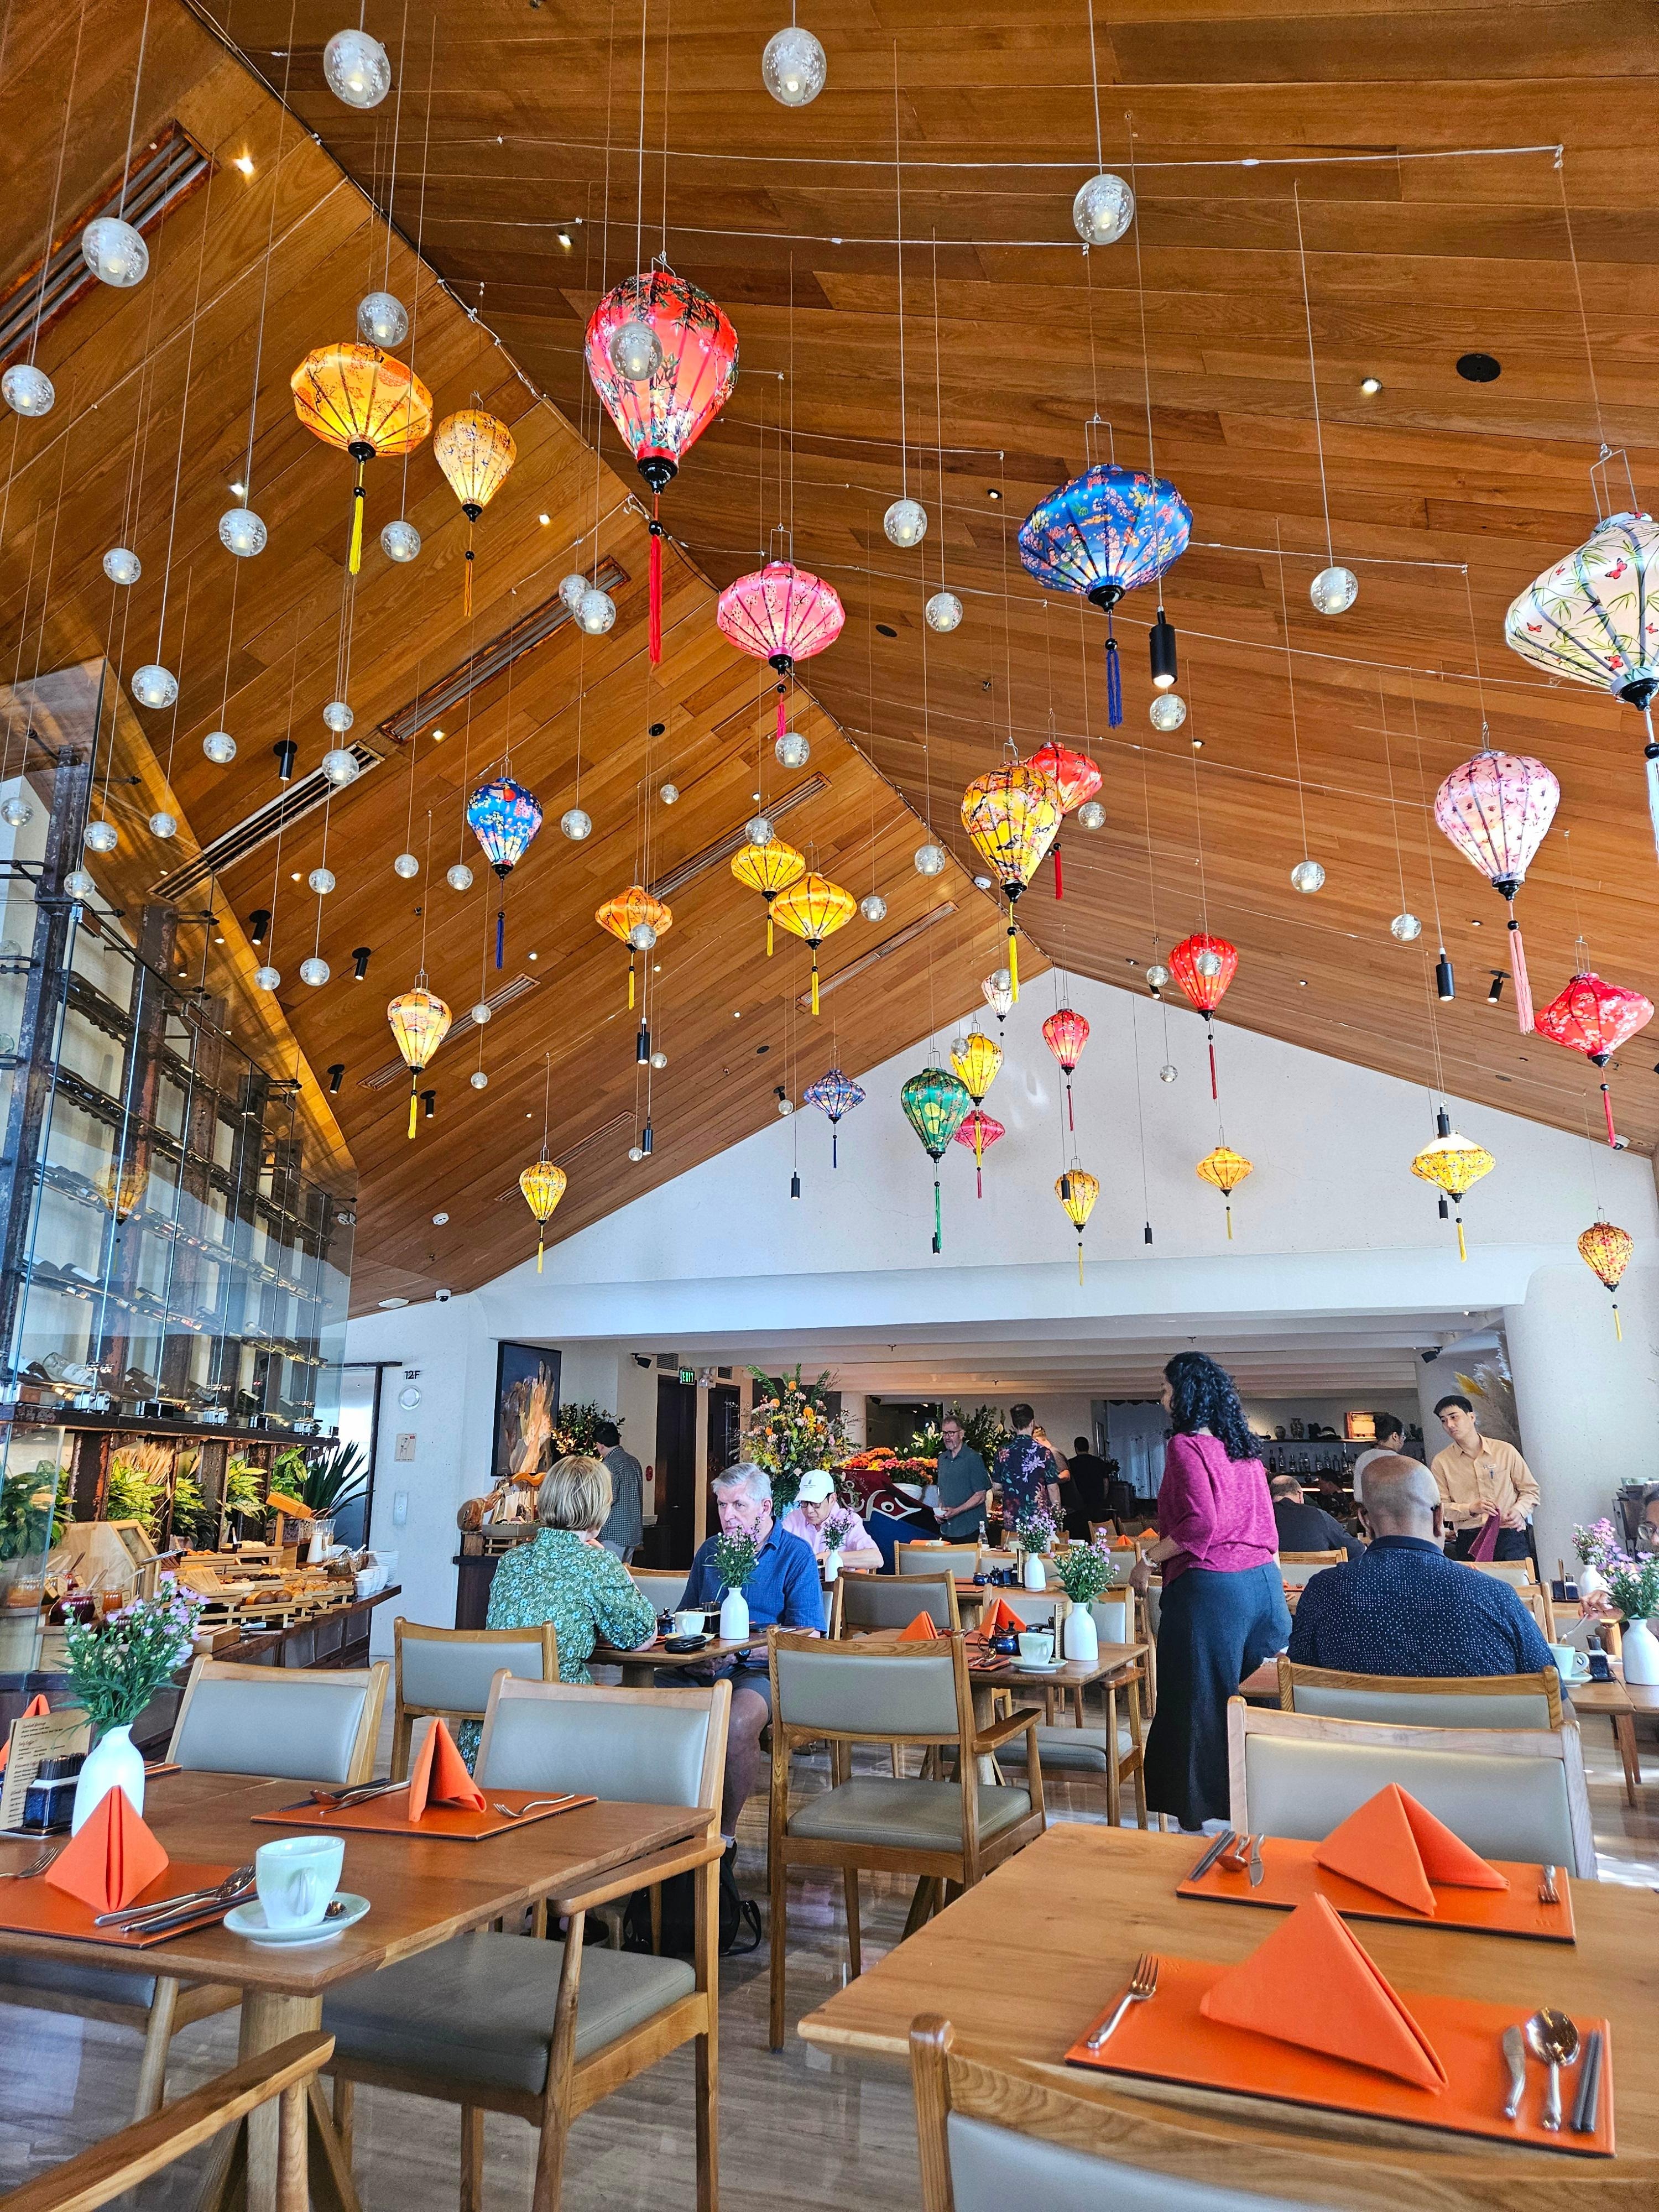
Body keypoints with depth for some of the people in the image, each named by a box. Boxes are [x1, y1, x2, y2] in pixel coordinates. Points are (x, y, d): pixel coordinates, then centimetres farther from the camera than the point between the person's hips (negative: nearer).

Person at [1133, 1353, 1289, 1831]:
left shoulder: (1187, 1445, -10)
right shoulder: (1244, 1448, 13)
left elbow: (1200, 1523, -20)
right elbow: (1266, 1523, 17)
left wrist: (1149, 1559, -10)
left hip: (1209, 1585, -7)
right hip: (1263, 1580, 8)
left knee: (1203, 1699, 3)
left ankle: (1201, 1812, 12)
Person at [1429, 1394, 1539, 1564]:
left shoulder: (1505, 1451, 7)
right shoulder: (1442, 1462, 6)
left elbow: (1530, 1490, 14)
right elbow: (1440, 1507, 3)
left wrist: (1519, 1510, -5)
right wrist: (1471, 1509, -13)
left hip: (1509, 1536, 0)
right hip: (1469, 1541, 0)